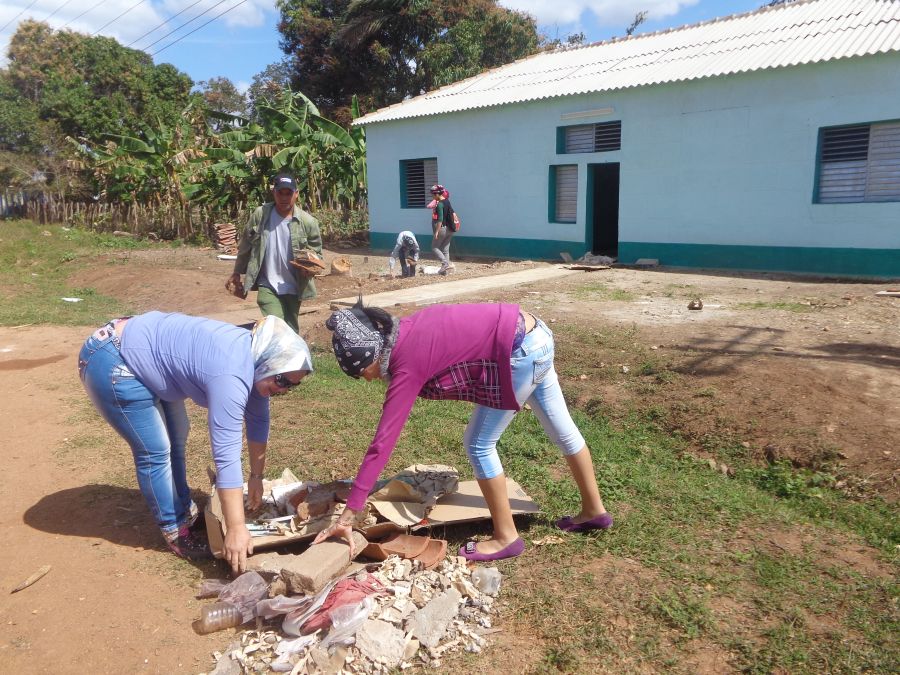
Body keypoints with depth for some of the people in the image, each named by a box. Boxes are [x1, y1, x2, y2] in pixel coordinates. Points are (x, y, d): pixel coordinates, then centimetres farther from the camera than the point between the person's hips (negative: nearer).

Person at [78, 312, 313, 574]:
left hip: (140, 353, 10)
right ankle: (175, 529, 10)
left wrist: (256, 476, 11)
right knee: (156, 450, -7)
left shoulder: (254, 356, -5)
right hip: (111, 363, -9)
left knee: (176, 438, 15)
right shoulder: (231, 374, -33)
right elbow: (226, 454, -34)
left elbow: (258, 420, 7)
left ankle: (185, 512, 30)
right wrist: (236, 529, -31)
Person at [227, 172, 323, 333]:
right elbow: (246, 246, 5)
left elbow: (316, 253, 2)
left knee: (291, 330, 12)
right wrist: (236, 273, 11)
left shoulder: (308, 222, -9)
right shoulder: (260, 215, -6)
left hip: (293, 287, 1)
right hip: (267, 286, -1)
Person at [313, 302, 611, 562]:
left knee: (479, 445, 1)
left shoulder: (408, 365, -20)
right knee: (561, 429, 22)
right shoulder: (403, 333, 2)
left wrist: (348, 514, -17)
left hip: (519, 353, -10)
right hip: (533, 334, 10)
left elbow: (382, 442, -21)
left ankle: (506, 537, 15)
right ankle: (594, 510, 40)